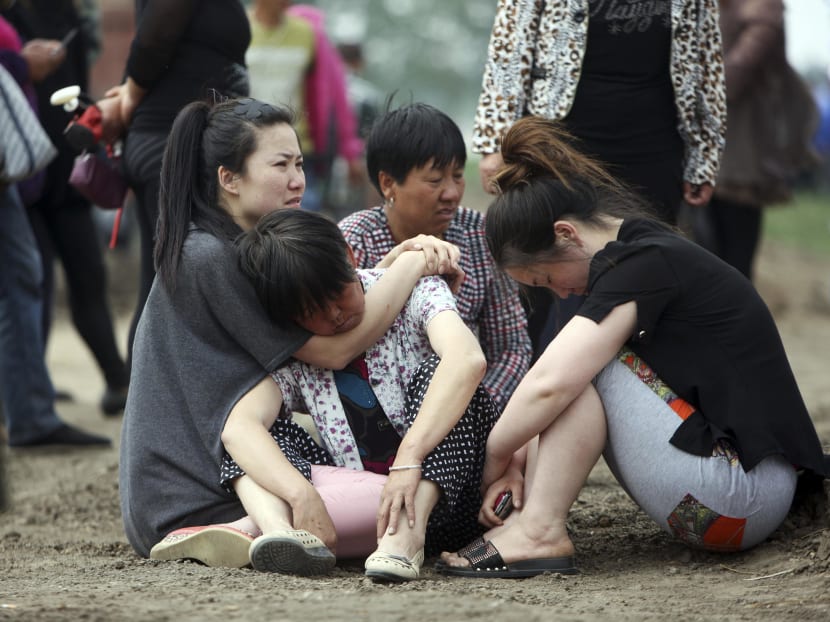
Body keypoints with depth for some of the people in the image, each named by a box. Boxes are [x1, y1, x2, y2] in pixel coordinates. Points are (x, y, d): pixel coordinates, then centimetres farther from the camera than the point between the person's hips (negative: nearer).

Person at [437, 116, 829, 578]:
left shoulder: (644, 265, -16)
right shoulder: (655, 251, 15)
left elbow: (549, 385, -23)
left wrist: (496, 455, -8)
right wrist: (521, 458, 5)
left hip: (738, 498, -11)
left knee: (583, 365, -12)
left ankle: (539, 532, -14)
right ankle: (532, 518, 0)